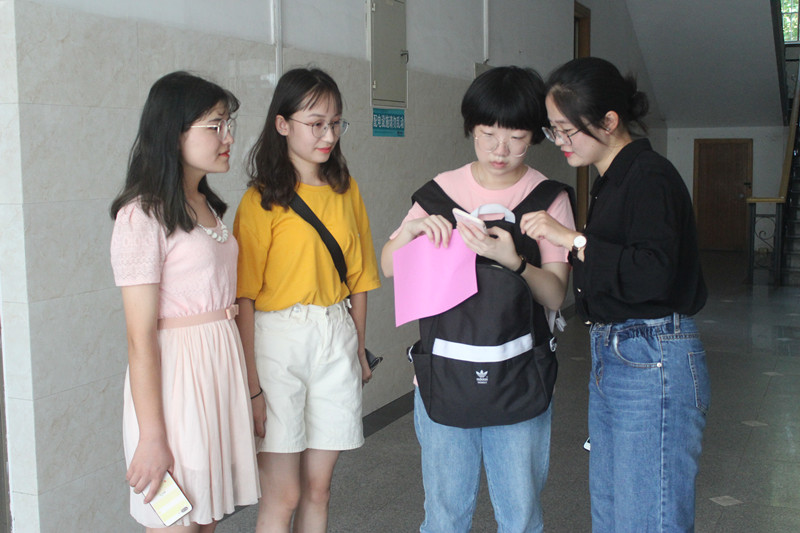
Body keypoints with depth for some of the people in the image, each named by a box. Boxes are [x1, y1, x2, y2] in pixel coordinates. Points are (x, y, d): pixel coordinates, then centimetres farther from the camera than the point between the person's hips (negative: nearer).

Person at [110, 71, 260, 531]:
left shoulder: (208, 206, 12)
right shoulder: (143, 216, -14)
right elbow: (141, 339, -16)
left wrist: (249, 384, 16)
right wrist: (152, 438, -16)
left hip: (225, 367, 8)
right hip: (177, 374, -8)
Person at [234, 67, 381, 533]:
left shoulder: (345, 191, 7)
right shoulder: (262, 200, -7)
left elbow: (357, 277, 12)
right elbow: (247, 294, -10)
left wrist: (359, 351, 13)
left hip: (336, 338, 4)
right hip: (279, 340, -4)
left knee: (318, 488, 13)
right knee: (283, 495, 3)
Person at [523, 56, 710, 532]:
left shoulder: (650, 177, -15)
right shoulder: (612, 180, 14)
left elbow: (653, 274, -27)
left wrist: (574, 240, -23)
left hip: (653, 366, -10)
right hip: (611, 356, 10)